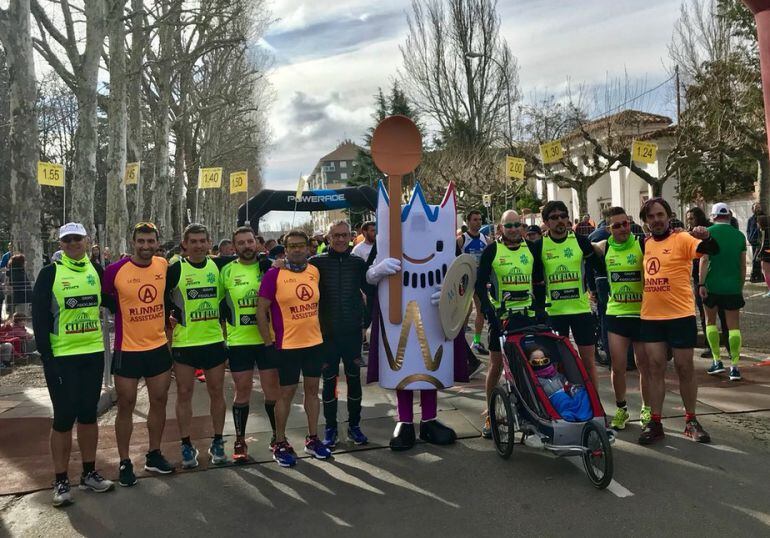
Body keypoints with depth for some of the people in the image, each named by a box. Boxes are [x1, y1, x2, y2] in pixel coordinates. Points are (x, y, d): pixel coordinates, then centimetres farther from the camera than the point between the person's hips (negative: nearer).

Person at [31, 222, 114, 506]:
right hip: (61, 358, -4)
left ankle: (89, 473, 26)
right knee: (64, 417, 2)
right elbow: (39, 317, -8)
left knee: (88, 414, 13)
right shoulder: (50, 273, -6)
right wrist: (46, 357, -12)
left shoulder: (95, 269, 5)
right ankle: (61, 481, 16)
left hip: (93, 354, 4)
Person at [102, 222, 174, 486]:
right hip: (127, 350, -4)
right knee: (126, 406, 6)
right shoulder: (115, 270, -13)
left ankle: (154, 455, 29)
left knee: (159, 401, 13)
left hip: (159, 346, 4)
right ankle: (124, 462, 20)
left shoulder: (164, 265, -2)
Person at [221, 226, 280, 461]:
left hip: (267, 338, 0)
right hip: (238, 341, 0)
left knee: (273, 388, 7)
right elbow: (218, 301, 9)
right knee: (242, 390, 7)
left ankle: (277, 436, 23)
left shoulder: (268, 267, 1)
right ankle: (240, 440, 21)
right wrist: (227, 321, 2)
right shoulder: (226, 271, 2)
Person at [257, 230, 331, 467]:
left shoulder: (314, 271, 5)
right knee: (287, 393, 4)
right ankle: (280, 444, 19)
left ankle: (312, 439, 27)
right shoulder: (274, 274, -11)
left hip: (315, 342, 5)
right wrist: (268, 343, -10)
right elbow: (261, 311, -9)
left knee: (312, 389, 13)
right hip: (287, 345, -5)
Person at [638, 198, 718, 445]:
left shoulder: (682, 239, -7)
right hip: (650, 316, 4)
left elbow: (713, 250, -23)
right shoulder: (645, 244, 9)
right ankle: (655, 422, 10)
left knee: (684, 368, 6)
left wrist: (706, 237, -41)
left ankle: (691, 421, 21)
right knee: (655, 368, 5)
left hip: (680, 315, -4)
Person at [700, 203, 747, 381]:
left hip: (712, 285, -2)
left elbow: (704, 259, -12)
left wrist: (701, 283, -11)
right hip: (733, 287, 2)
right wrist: (741, 286, 19)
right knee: (734, 326, 5)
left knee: (710, 321, 14)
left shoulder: (709, 232, -4)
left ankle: (717, 361, 10)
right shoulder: (739, 235, 7)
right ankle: (734, 366, 1)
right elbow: (743, 265, 10)